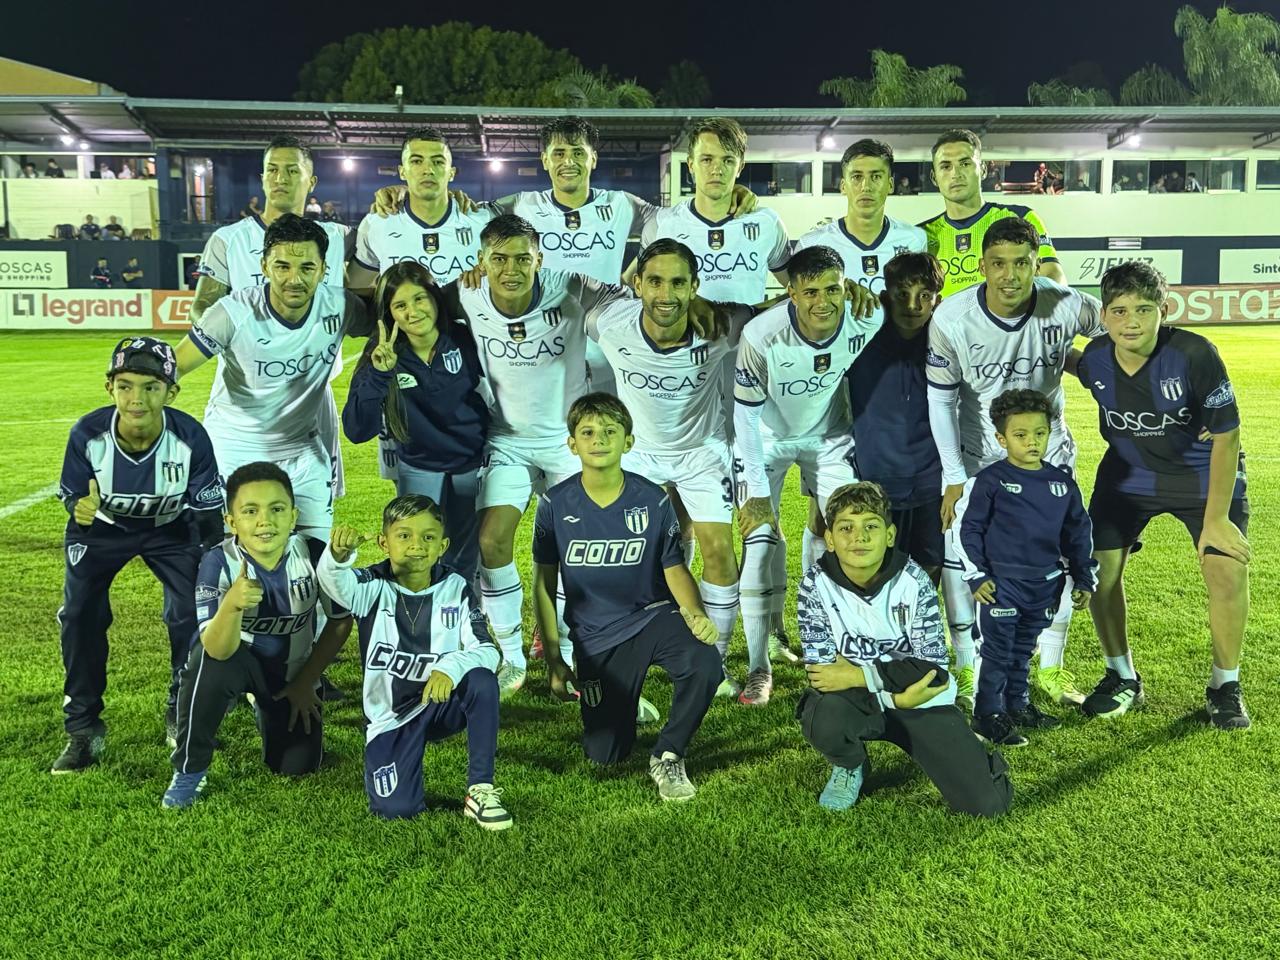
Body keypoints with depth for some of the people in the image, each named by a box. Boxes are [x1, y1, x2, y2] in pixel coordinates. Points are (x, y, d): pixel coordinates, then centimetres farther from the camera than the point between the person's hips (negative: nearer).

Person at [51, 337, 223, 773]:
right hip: (101, 528, 1)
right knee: (80, 614, -11)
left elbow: (209, 514, -18)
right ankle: (83, 728, 10)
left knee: (191, 614, -12)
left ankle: (182, 713, 14)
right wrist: (80, 509, -38)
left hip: (170, 528, 0)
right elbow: (72, 497, -14)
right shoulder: (87, 433, -29)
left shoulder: (190, 437, -30)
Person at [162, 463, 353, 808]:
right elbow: (219, 650, -38)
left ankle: (268, 711, 32)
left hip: (294, 672, 2)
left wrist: (306, 681, -6)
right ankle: (189, 771, -13)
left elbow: (340, 620, -7)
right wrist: (231, 603, -57)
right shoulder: (218, 562, -28)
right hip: (240, 660, -2)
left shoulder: (314, 554, -24)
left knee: (296, 767, -1)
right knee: (206, 660, -35)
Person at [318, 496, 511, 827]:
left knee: (482, 680, -31)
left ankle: (480, 789, -18)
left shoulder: (456, 589, -6)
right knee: (395, 807, -17)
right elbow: (335, 582, -35)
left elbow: (488, 651, -14)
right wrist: (338, 555, -59)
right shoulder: (373, 587, -11)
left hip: (444, 704, 1)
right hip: (391, 715, -1)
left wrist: (451, 667, -36)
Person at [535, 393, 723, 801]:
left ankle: (668, 756, -7)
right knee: (604, 755, 0)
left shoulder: (653, 500, -10)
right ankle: (624, 699, 35)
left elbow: (674, 568, -3)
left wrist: (695, 612, -24)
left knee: (704, 664, -33)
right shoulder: (555, 504, -8)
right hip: (594, 636, 1)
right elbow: (544, 583, 0)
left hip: (652, 615, 0)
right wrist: (554, 660, 0)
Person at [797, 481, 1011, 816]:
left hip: (923, 702, 0)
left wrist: (858, 674, -24)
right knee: (822, 721, -36)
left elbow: (933, 668, -19)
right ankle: (850, 767, 2)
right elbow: (820, 670, -18)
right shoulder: (816, 584, -16)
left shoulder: (913, 581, -17)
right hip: (856, 699, 0)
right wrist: (895, 697, -25)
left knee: (988, 804, -12)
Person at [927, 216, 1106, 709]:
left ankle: (1051, 668, 24)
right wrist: (952, 479, -16)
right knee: (959, 553, -7)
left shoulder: (1066, 305, -20)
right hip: (975, 456, -1)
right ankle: (969, 668, 10)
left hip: (1047, 451, 2)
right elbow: (940, 399, -14)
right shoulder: (952, 318, -21)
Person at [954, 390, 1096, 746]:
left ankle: (1018, 705, 34)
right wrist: (976, 577, -9)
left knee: (1024, 651, 19)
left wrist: (1083, 579, 14)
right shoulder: (989, 481, -11)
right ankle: (988, 715, 13)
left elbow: (1078, 533, 14)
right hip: (1002, 583, -5)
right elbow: (968, 529, -7)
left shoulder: (1063, 482, 4)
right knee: (998, 653, 2)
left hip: (1046, 584, 5)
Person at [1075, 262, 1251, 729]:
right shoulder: (1095, 361, -20)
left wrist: (1216, 519, -19)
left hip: (1204, 473, -3)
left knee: (1229, 569, -16)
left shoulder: (1194, 355, -30)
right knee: (1099, 568, -5)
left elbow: (1225, 438, -21)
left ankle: (1225, 686, 8)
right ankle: (1122, 678, 18)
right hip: (1129, 473, 3)